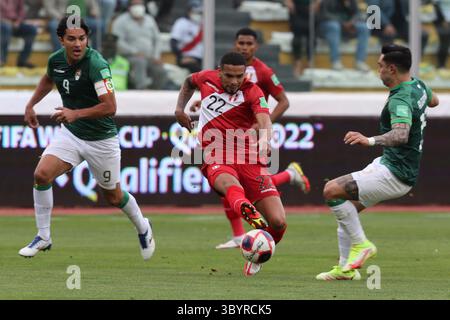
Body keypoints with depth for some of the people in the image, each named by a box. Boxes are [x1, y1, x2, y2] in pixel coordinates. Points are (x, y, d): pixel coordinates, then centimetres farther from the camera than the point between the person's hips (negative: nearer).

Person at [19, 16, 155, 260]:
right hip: (70, 133, 5)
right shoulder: (56, 60, -6)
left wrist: (76, 114, -39)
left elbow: (109, 107, -32)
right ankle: (43, 237, -3)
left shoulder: (96, 64, -27)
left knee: (113, 197, 12)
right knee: (42, 175, -17)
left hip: (100, 139, -5)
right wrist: (30, 105, 19)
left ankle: (143, 229, 42)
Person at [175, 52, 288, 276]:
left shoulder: (252, 92, -3)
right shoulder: (206, 79, 8)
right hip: (216, 162, 0)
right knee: (231, 185, -40)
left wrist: (265, 140, -46)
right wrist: (180, 109, 21)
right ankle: (251, 216, -76)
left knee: (278, 222, -11)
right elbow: (189, 81, 35)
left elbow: (264, 120, -24)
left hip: (250, 160, 0)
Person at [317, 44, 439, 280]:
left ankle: (361, 244, -6)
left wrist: (370, 141, -57)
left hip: (395, 175, -11)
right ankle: (346, 268, 18)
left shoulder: (400, 100, -25)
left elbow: (401, 134, -44)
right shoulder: (418, 86, 5)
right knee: (345, 208, 14)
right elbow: (433, 101, 29)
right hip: (387, 164, 11)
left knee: (332, 190, -17)